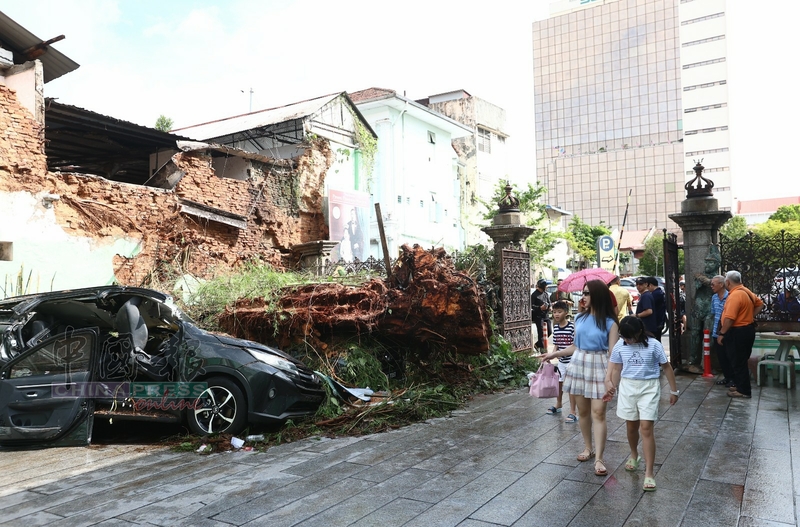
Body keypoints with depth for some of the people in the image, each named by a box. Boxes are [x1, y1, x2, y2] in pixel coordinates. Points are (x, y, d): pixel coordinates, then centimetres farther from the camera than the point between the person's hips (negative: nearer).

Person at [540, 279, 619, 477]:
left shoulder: (610, 322, -8)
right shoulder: (580, 318, 6)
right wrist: (554, 354, 15)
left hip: (599, 367, -5)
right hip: (578, 364, 5)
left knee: (598, 413, -7)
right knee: (582, 411, 11)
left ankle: (599, 459, -4)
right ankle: (587, 448, 28)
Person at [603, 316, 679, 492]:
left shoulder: (654, 345, -11)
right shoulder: (620, 345, -3)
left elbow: (666, 367, -1)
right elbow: (616, 368, 8)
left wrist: (674, 390, 3)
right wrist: (612, 388, 9)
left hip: (649, 388, -3)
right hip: (627, 387, 3)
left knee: (646, 428, -8)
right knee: (631, 426, 15)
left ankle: (649, 473, -4)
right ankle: (634, 455, 42)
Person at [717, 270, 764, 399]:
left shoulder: (735, 295, -23)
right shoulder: (746, 291, 9)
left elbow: (729, 318, -28)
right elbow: (760, 304, 22)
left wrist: (722, 333, -19)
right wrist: (750, 316, 12)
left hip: (738, 333, -10)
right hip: (747, 329, 10)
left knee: (738, 362, 0)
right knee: (740, 361, 19)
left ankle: (744, 391, 7)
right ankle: (740, 385, 29)